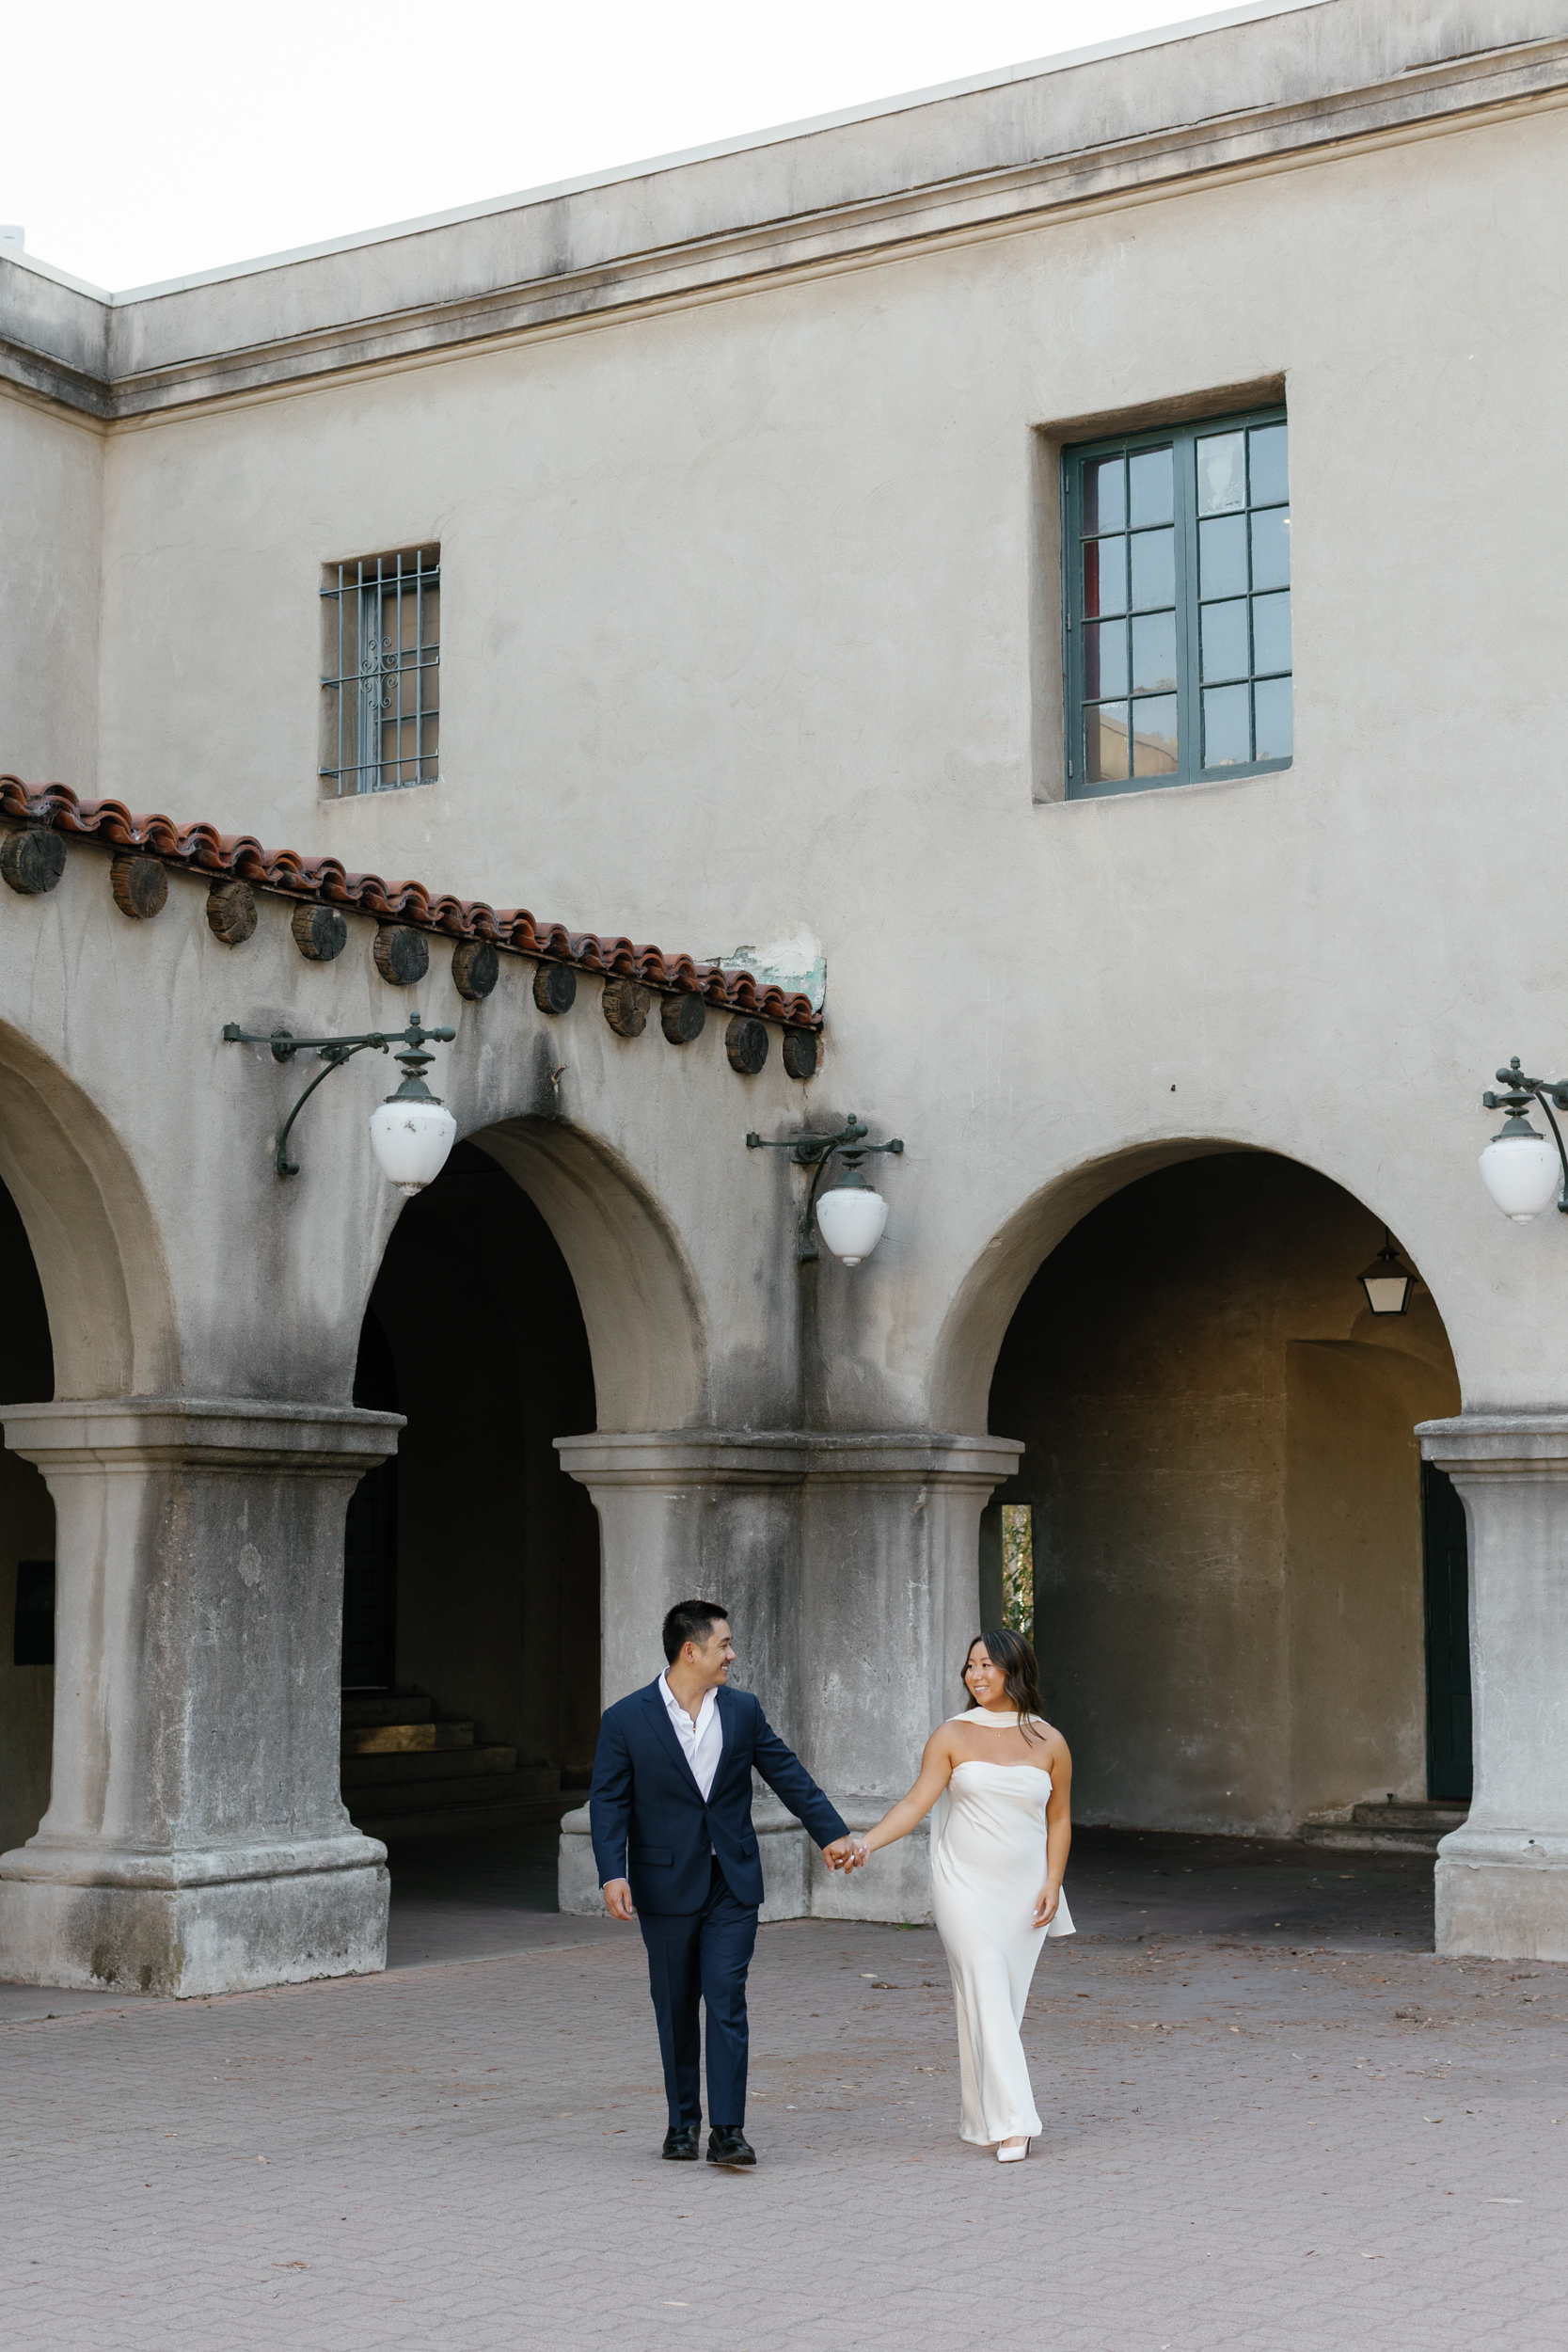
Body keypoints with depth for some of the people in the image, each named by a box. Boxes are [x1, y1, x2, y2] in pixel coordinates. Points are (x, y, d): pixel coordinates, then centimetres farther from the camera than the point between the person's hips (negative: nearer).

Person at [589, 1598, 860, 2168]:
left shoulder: (743, 1710, 4)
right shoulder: (626, 1720, -6)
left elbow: (787, 1773, 10)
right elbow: (609, 1802, -7)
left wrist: (831, 1833, 9)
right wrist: (613, 1873, -18)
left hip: (732, 1884, 1)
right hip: (667, 1886, -1)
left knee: (727, 2000, -7)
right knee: (675, 2008, 9)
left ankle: (727, 2131, -7)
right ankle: (683, 2122, 22)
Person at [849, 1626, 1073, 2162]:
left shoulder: (1048, 1743, 4)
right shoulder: (953, 1736, -1)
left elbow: (1059, 1820, 11)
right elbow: (915, 1802, -7)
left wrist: (1052, 1883, 0)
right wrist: (866, 1842, -21)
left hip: (1023, 1890, 2)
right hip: (964, 1883, -2)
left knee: (1007, 2002, 4)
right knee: (986, 1995, -11)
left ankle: (980, 2119, 17)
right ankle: (1009, 2124, -12)